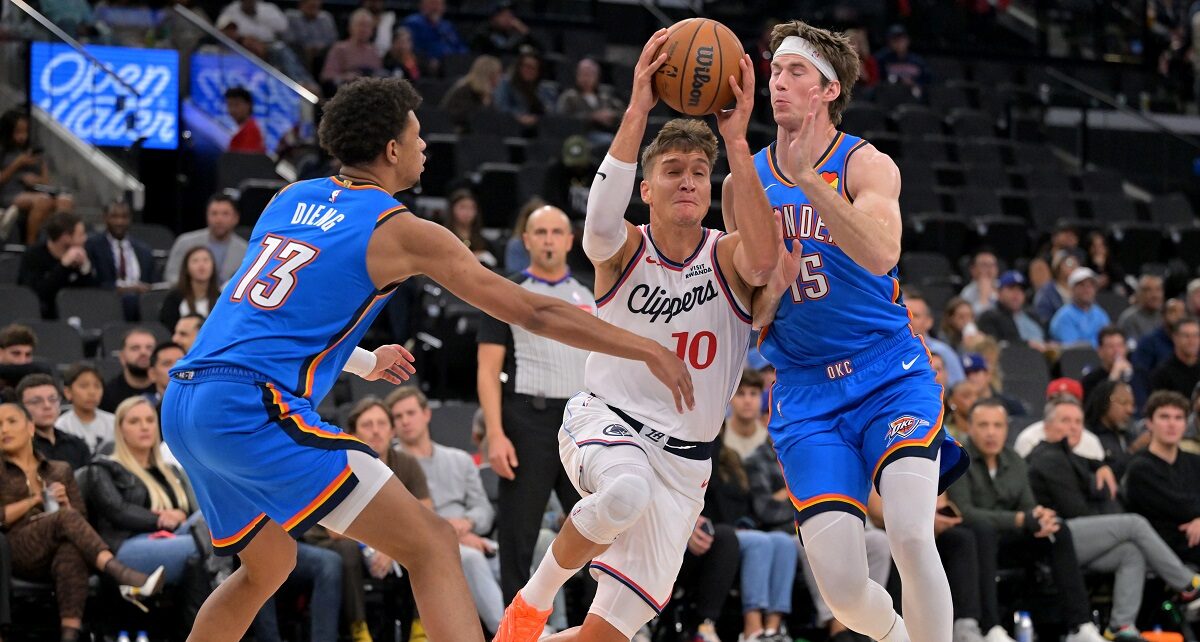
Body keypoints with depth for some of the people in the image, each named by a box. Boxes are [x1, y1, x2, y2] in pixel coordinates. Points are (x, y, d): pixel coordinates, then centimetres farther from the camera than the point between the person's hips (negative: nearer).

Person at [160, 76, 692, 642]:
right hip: (254, 408, -8)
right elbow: (533, 311, 3)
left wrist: (364, 363, 44)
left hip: (182, 406, 8)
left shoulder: (291, 200, 19)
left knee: (268, 566, 30)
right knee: (431, 545, -9)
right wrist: (649, 350, 10)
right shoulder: (401, 231, 0)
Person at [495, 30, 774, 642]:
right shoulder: (625, 249, -5)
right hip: (604, 420, -2)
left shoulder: (725, 258, -4)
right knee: (627, 492, -40)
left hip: (682, 460, 2)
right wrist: (637, 111, -38)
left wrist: (737, 142, -36)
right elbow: (601, 222, -31)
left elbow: (763, 259, -30)